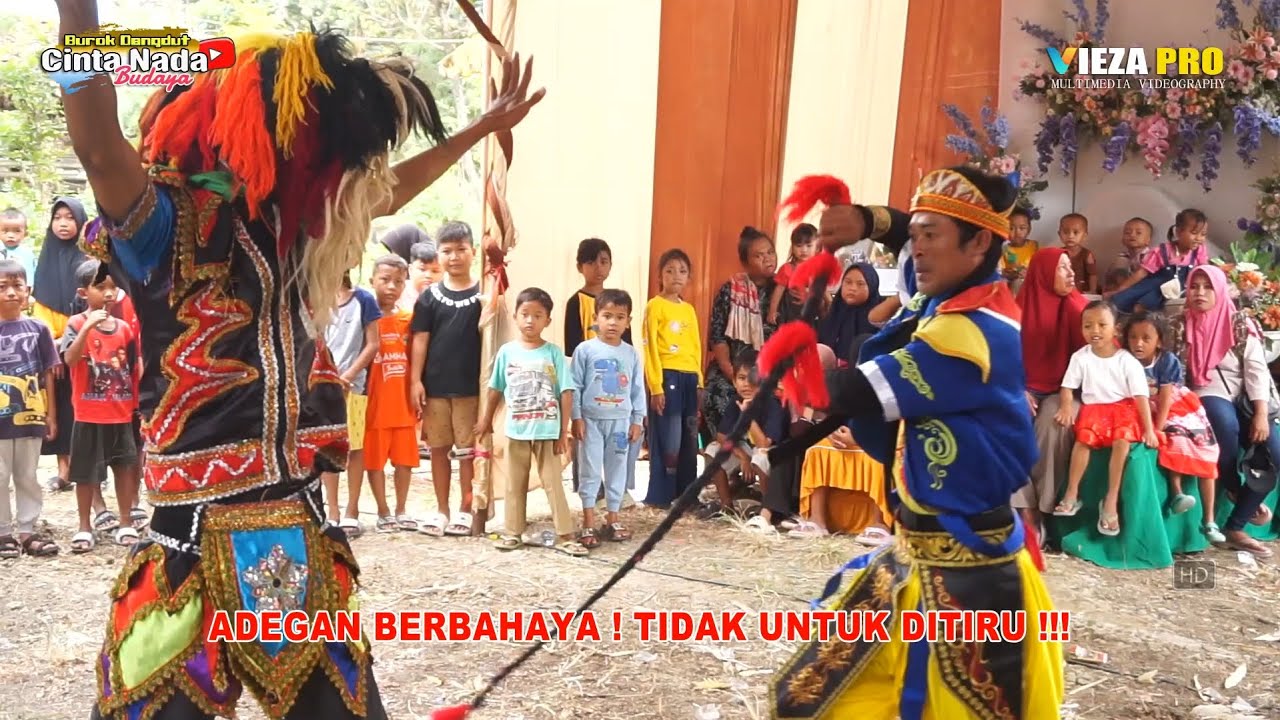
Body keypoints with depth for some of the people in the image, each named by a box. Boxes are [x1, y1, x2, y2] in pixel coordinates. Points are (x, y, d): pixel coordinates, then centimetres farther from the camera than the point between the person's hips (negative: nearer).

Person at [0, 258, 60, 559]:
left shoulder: (38, 329, 1)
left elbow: (47, 375, 5)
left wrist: (51, 414, 4)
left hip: (31, 417, 2)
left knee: (28, 478, 12)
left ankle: (27, 530, 21)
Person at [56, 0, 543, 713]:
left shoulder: (294, 233, 9)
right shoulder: (171, 232, -12)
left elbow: (387, 192, 24)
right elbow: (101, 150, -33)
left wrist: (483, 128, 32)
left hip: (302, 538, 7)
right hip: (199, 548, -6)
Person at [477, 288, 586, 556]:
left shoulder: (553, 353, -5)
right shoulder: (507, 351, 0)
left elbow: (566, 393, -5)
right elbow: (495, 389, 9)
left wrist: (563, 432, -6)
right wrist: (486, 420, 14)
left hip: (547, 431, -2)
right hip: (516, 431, 2)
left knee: (553, 483, 3)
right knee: (515, 484, 13)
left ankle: (565, 535, 8)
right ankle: (512, 532, 23)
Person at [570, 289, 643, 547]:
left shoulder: (631, 354, 3)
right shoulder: (585, 350, -5)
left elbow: (638, 390, 7)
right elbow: (574, 387, -5)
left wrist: (638, 420, 4)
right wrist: (576, 417, -8)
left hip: (620, 421, 3)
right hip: (591, 419, -3)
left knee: (617, 470, 10)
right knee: (590, 470, 2)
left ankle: (612, 518, 22)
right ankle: (589, 523, 8)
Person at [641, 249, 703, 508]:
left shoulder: (689, 309, 16)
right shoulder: (655, 306, -3)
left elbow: (696, 348, 16)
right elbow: (650, 348, -8)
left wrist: (699, 383, 10)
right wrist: (656, 387, -14)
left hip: (690, 378, 6)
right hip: (666, 377, -6)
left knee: (689, 440, 9)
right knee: (667, 441, -4)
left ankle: (686, 494, 18)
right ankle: (660, 496, 3)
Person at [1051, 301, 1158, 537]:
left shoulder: (1127, 360, -5)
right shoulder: (1080, 357, 1)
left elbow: (1141, 396, -6)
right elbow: (1068, 387, 3)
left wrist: (1148, 429, -12)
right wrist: (1066, 407, -18)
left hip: (1123, 407, -1)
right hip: (1093, 407, 1)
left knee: (1122, 441, -29)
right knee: (1083, 439, -26)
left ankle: (1111, 501, -22)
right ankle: (1071, 495, -17)